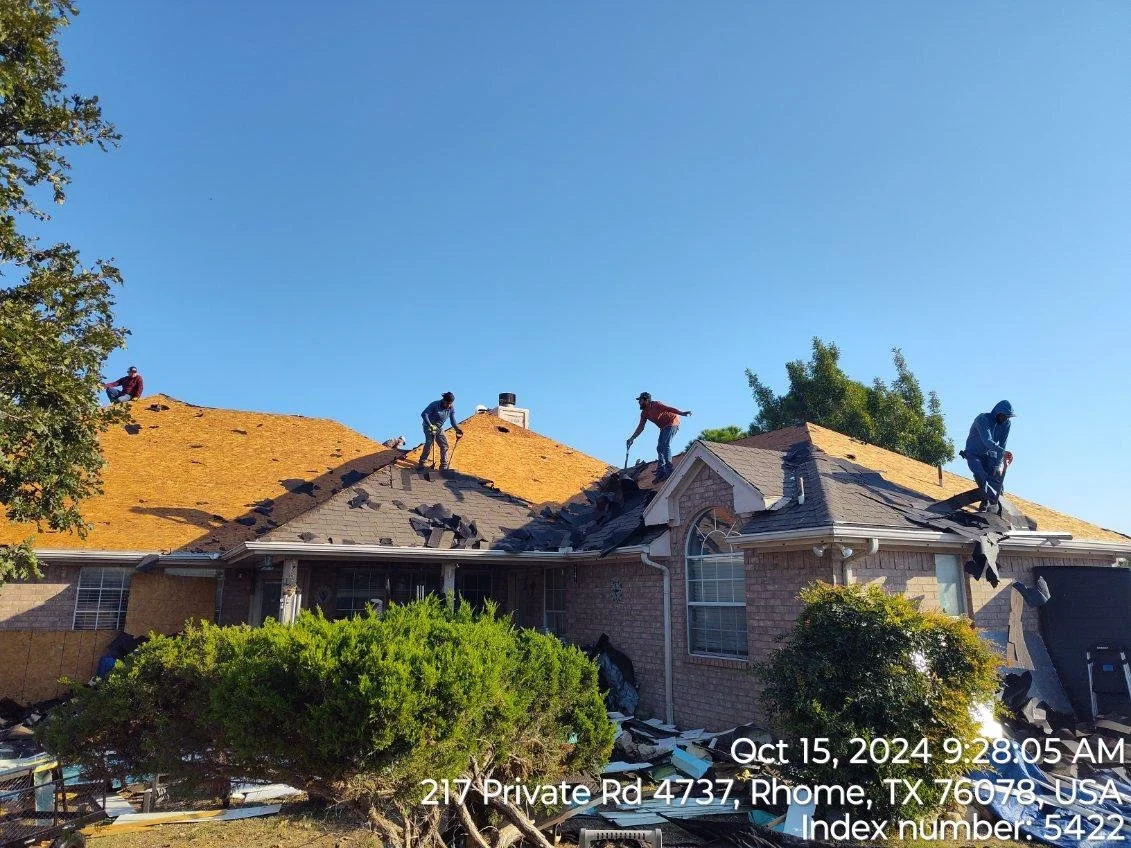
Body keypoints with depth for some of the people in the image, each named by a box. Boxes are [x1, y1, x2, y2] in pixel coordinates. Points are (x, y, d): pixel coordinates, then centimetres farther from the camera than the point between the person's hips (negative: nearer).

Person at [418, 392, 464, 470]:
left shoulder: (451, 408, -9)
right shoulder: (435, 405, -24)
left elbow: (453, 420, -5)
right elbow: (424, 414, -27)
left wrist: (457, 429, -24)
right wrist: (430, 425, -36)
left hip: (439, 428, 6)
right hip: (429, 426, -6)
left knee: (444, 445, -1)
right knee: (429, 443, -22)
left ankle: (444, 465, 11)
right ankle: (421, 464, -16)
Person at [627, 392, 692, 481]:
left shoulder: (655, 405, -17)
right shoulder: (644, 413, 8)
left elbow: (669, 409, -25)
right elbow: (640, 427, 10)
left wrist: (682, 413, -36)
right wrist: (632, 438, 3)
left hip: (672, 423, -10)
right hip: (664, 427, 10)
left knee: (665, 445, -21)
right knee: (659, 448, 6)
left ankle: (669, 471, -25)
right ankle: (661, 472, 6)